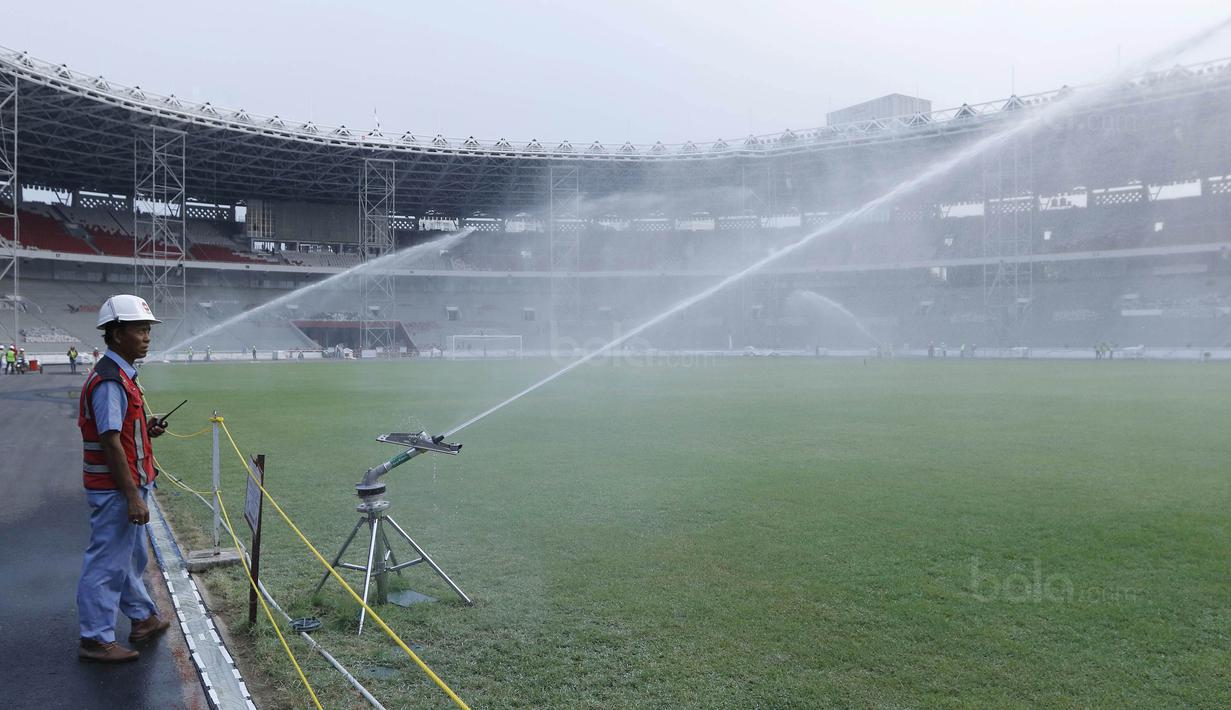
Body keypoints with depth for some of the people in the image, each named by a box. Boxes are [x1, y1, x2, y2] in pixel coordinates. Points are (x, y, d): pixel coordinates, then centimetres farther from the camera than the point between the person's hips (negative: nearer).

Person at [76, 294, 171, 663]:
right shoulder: (110, 380, -21)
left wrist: (146, 429, 3)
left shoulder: (121, 375, 11)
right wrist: (133, 496, -24)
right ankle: (95, 639, 13)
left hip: (128, 485, 11)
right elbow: (110, 442, -24)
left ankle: (143, 618, 36)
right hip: (115, 490, -11)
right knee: (107, 562, 1)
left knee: (131, 556, 21)